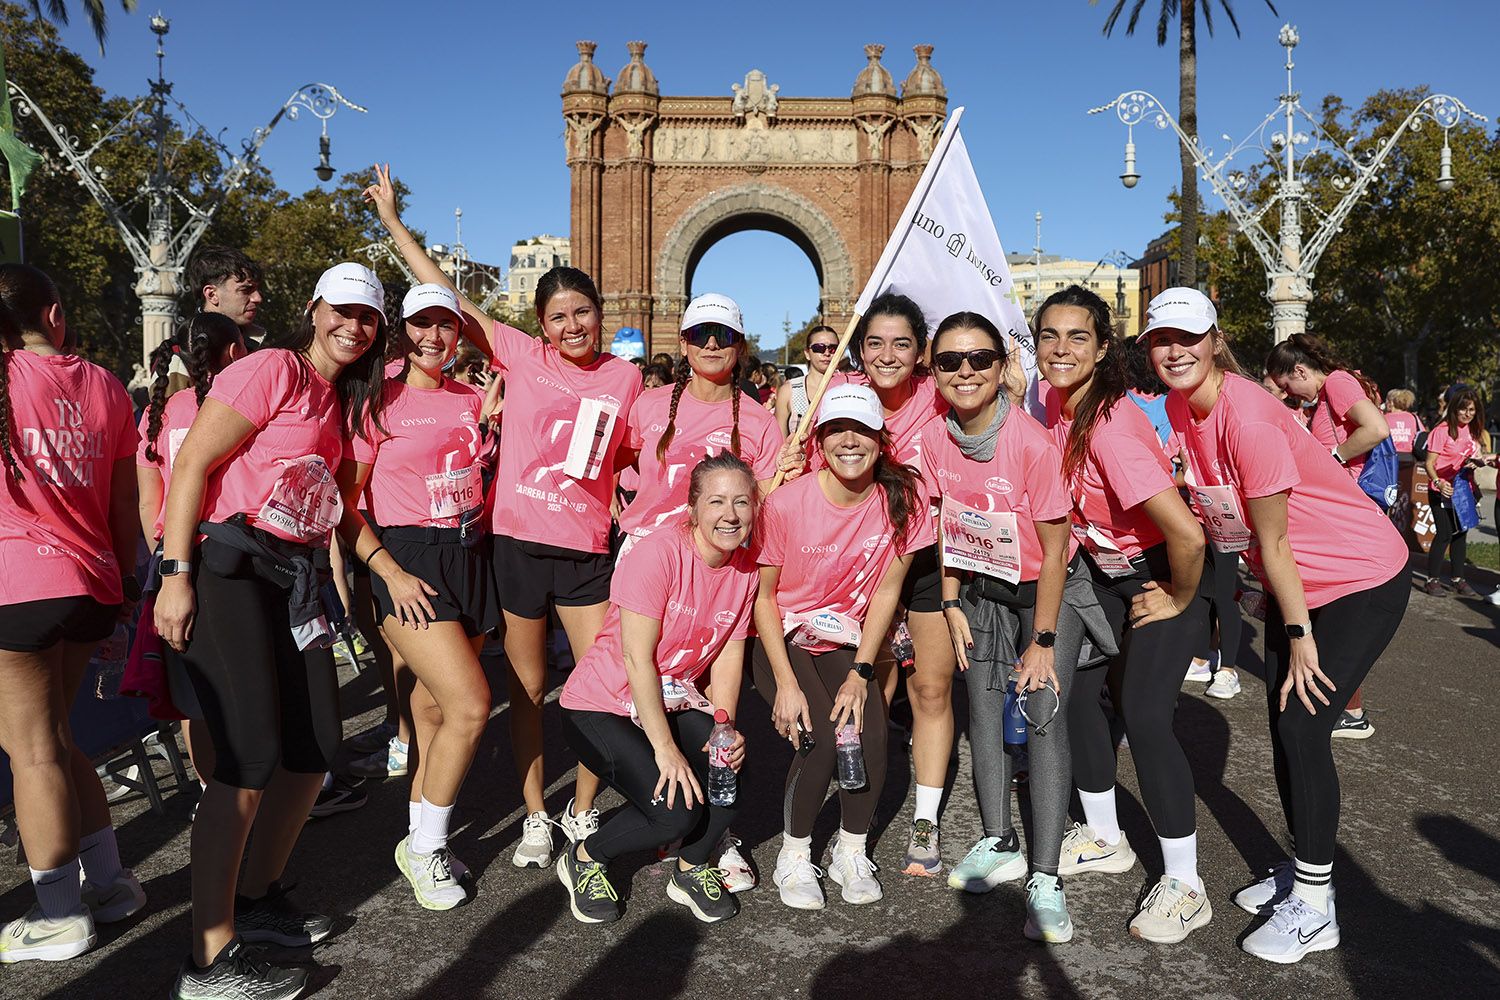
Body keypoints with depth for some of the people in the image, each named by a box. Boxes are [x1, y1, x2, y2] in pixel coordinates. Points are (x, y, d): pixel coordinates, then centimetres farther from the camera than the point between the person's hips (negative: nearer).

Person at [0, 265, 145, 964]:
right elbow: (125, 499, 12)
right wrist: (126, 579, 19)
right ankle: (108, 879, 24)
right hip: (92, 583, 5)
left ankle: (60, 916, 10)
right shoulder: (103, 386, 9)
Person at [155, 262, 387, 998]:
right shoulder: (273, 368, -7)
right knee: (251, 760, -10)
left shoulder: (342, 400, 18)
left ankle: (257, 901, 30)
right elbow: (191, 464, -13)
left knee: (316, 747, 10)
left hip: (292, 578, 9)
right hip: (227, 570, -8)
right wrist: (175, 574, -17)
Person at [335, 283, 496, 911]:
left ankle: (420, 836, 27)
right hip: (407, 560, -5)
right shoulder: (379, 403, -3)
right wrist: (389, 571, -14)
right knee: (471, 705, -14)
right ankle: (424, 847, 5)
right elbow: (343, 501, -6)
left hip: (470, 556, 5)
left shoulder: (472, 401, 12)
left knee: (436, 706, 9)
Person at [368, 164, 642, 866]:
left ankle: (583, 811, 22)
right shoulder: (522, 357, 1)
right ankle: (535, 817, 25)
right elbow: (448, 298, 1)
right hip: (518, 539, -1)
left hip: (586, 550, 1)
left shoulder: (625, 376, 5)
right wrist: (393, 223, 2)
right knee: (528, 687, 10)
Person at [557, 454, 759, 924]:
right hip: (600, 706, -6)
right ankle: (584, 858, 9)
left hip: (673, 700, 6)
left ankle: (692, 869, 10)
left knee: (731, 768, -20)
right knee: (676, 811, -23)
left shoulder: (744, 565, -2)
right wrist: (665, 748, -25)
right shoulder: (659, 553, -23)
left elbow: (728, 655, 0)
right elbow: (637, 658, -24)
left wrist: (726, 727, -16)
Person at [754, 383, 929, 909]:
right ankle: (794, 856, 1)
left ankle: (851, 853, 6)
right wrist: (786, 684, -18)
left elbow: (886, 590, -4)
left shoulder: (900, 498, -12)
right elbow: (762, 595, -11)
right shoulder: (786, 502, -19)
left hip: (845, 643, 3)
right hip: (783, 640, -2)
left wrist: (860, 671, -12)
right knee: (821, 738, -24)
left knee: (870, 736, -21)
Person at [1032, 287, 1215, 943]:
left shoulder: (1113, 426, -33)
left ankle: (1184, 887, 2)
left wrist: (1178, 601, -22)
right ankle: (1105, 839, 27)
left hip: (1163, 573, -8)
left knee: (1144, 715, -14)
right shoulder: (1057, 400, -8)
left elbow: (1187, 534, -38)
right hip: (1105, 569, 8)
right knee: (1074, 687, 8)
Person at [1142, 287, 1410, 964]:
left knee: (1304, 726, -9)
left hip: (1361, 578, -8)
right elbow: (1212, 513, 5)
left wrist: (1300, 637, -16)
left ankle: (1314, 907, 5)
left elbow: (1274, 541, -23)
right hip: (1291, 580, 8)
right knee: (1283, 723, 12)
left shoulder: (1247, 416, -29)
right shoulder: (1179, 408, -5)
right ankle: (1302, 868, 29)